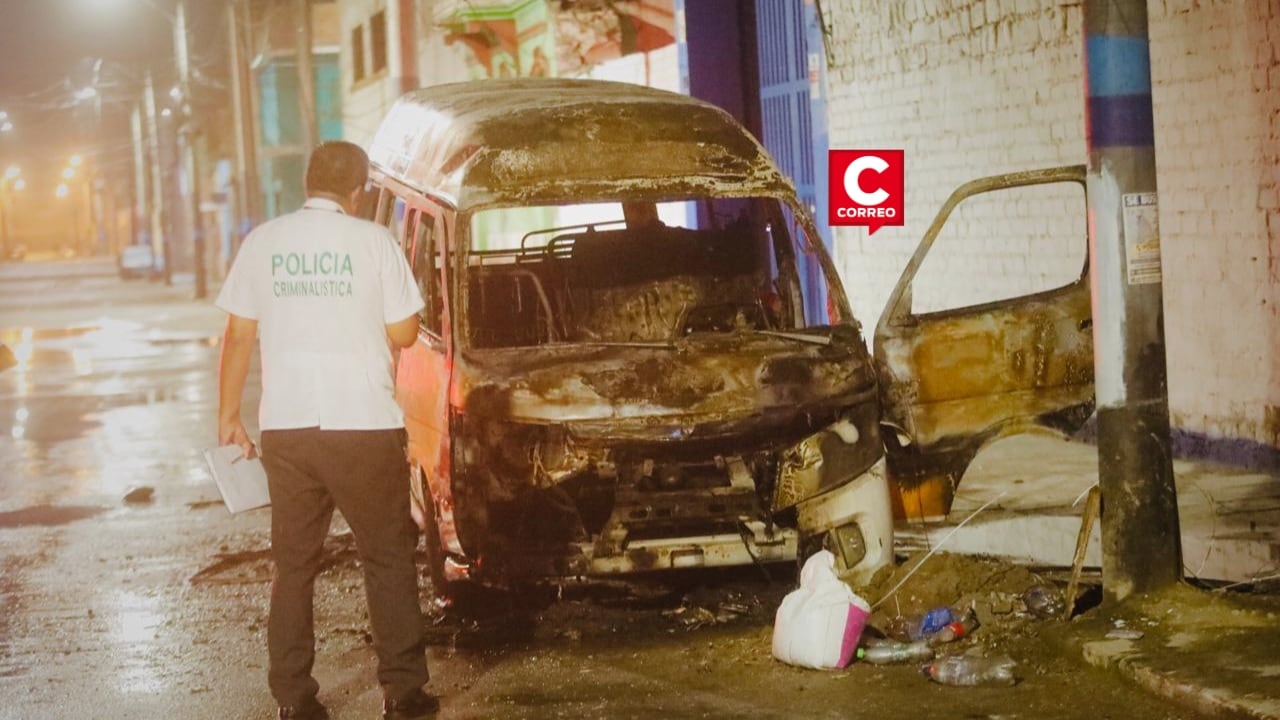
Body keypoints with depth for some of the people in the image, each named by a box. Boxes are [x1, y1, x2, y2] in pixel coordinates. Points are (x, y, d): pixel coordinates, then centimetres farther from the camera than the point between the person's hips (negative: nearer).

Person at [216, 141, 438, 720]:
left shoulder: (263, 242, 3)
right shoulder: (373, 241, -4)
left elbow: (238, 336, 4)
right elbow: (402, 333, -1)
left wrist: (229, 416, 12)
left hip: (284, 428, 3)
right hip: (363, 426, -2)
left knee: (293, 563, 11)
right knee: (389, 558, 10)